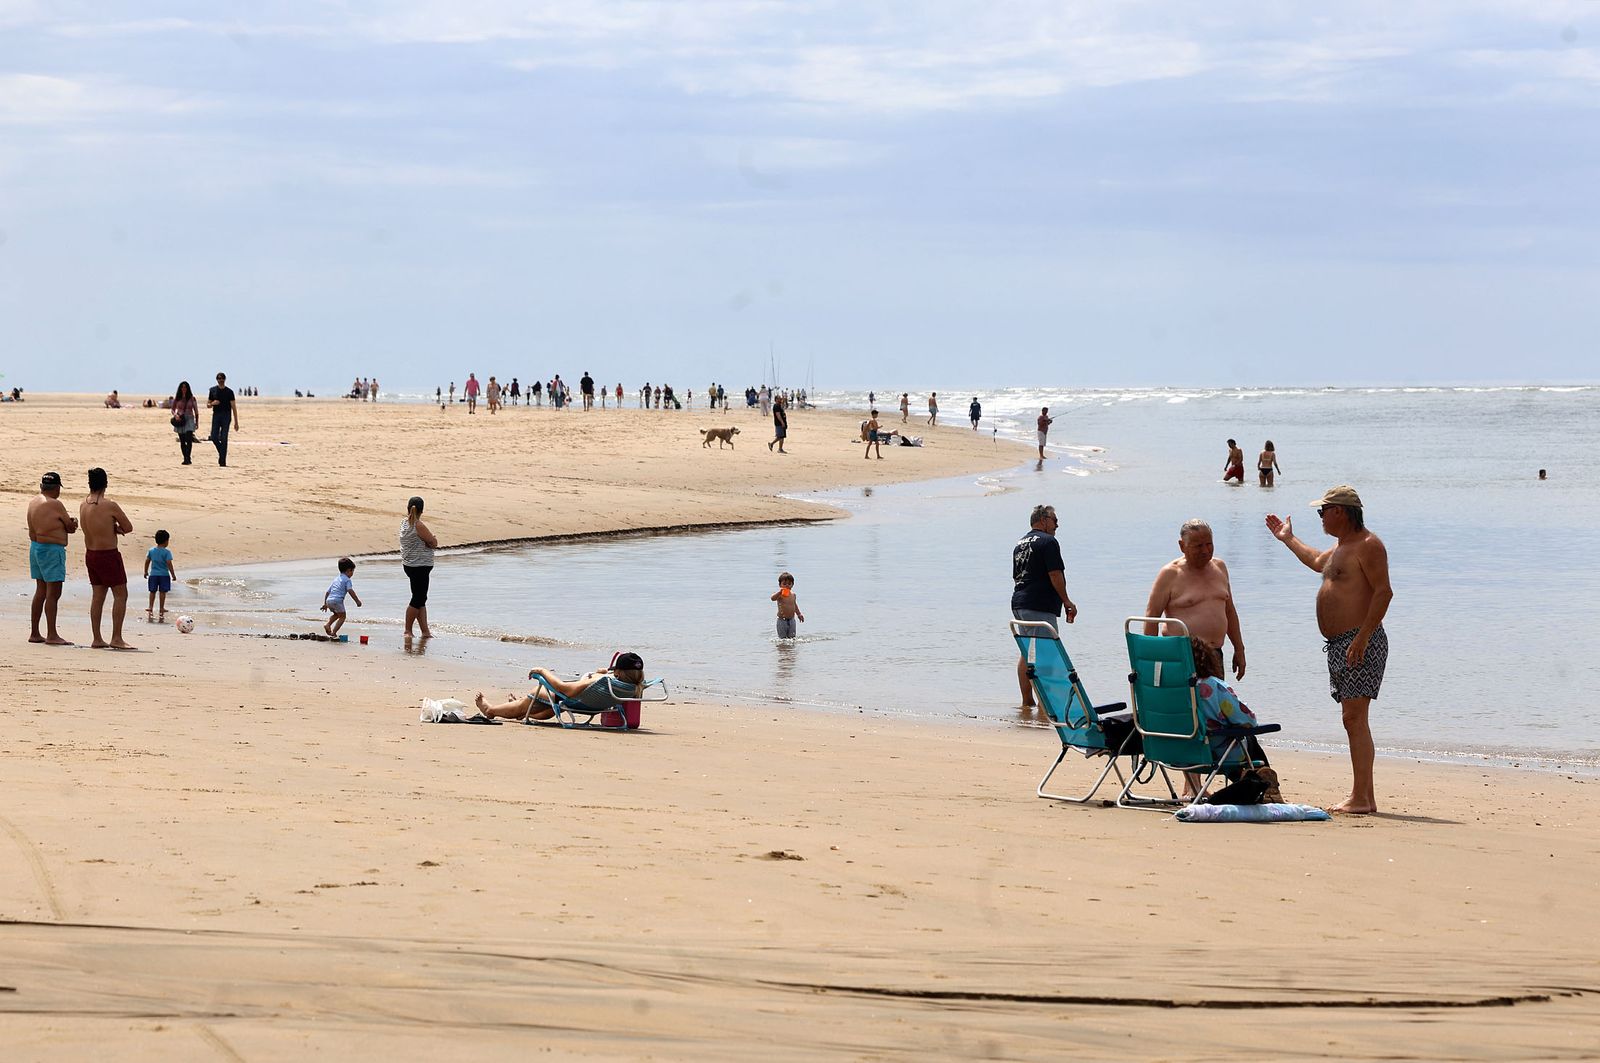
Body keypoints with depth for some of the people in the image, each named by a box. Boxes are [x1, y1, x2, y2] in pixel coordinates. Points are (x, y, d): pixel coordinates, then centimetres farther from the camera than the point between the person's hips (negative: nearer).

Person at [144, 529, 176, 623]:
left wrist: (146, 572, 18)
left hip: (153, 574, 3)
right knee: (162, 592, 5)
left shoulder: (151, 551, 2)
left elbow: (147, 561, 5)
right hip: (164, 574, -3)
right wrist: (173, 574, -9)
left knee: (152, 591, 13)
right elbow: (169, 564, -15)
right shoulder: (167, 552, -11)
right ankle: (162, 609, 7)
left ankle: (150, 607, 7)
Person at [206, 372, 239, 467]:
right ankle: (221, 453, 22)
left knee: (224, 438, -8)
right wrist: (213, 403, -11)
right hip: (216, 415, 3)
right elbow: (208, 404, 15)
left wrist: (236, 422, -4)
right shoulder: (213, 391, 9)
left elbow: (233, 407, 0)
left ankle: (223, 461, -6)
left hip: (226, 416, -3)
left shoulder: (229, 392, 1)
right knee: (214, 437, -5)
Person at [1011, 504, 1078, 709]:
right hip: (1041, 606, -9)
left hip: (1018, 603, 9)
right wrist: (1066, 601, -6)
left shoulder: (1020, 544, 19)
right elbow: (1055, 575, -14)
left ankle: (1027, 700, 13)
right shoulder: (1048, 542, -8)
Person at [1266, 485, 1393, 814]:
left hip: (1360, 643, -10)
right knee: (1355, 720, 9)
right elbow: (1318, 561, 45)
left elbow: (1384, 592, -20)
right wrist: (1288, 539, 57)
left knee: (1354, 718, -14)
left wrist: (1362, 637, -26)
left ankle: (1360, 798, -18)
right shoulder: (1340, 547, 21)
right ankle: (1365, 796, 10)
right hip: (1338, 645, 10)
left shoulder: (1367, 545, -11)